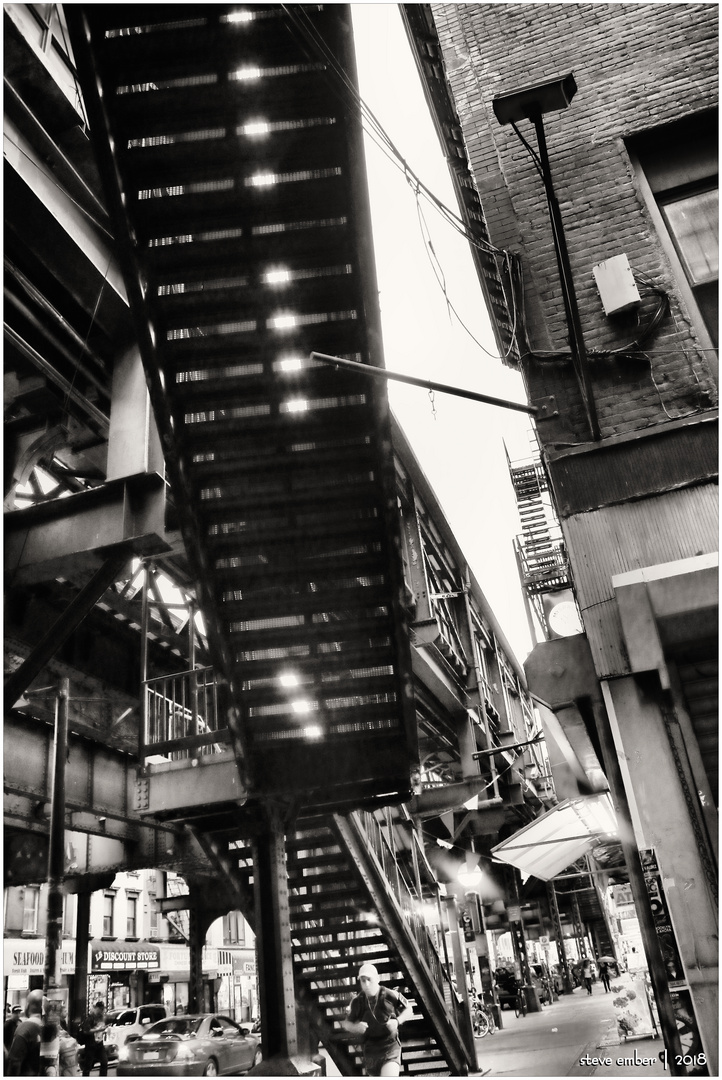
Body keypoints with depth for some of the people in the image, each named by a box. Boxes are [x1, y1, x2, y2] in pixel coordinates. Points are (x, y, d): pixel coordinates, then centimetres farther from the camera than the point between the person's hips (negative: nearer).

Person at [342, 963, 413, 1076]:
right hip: (370, 1049, 4)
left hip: (390, 1047, -4)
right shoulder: (357, 1002, -6)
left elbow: (408, 1009, 4)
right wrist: (355, 1027, -15)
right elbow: (346, 1023, 8)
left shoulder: (390, 995, -13)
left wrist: (397, 1021, -14)